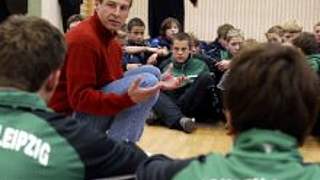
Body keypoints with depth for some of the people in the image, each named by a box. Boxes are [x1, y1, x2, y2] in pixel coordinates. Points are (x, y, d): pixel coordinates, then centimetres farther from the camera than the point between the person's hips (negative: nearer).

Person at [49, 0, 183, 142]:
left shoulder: (110, 40, 8)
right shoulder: (83, 39, -22)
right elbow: (79, 99, -26)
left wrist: (156, 85, -1)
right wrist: (128, 98, -37)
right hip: (73, 117, -9)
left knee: (151, 72, 6)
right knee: (147, 81, -18)